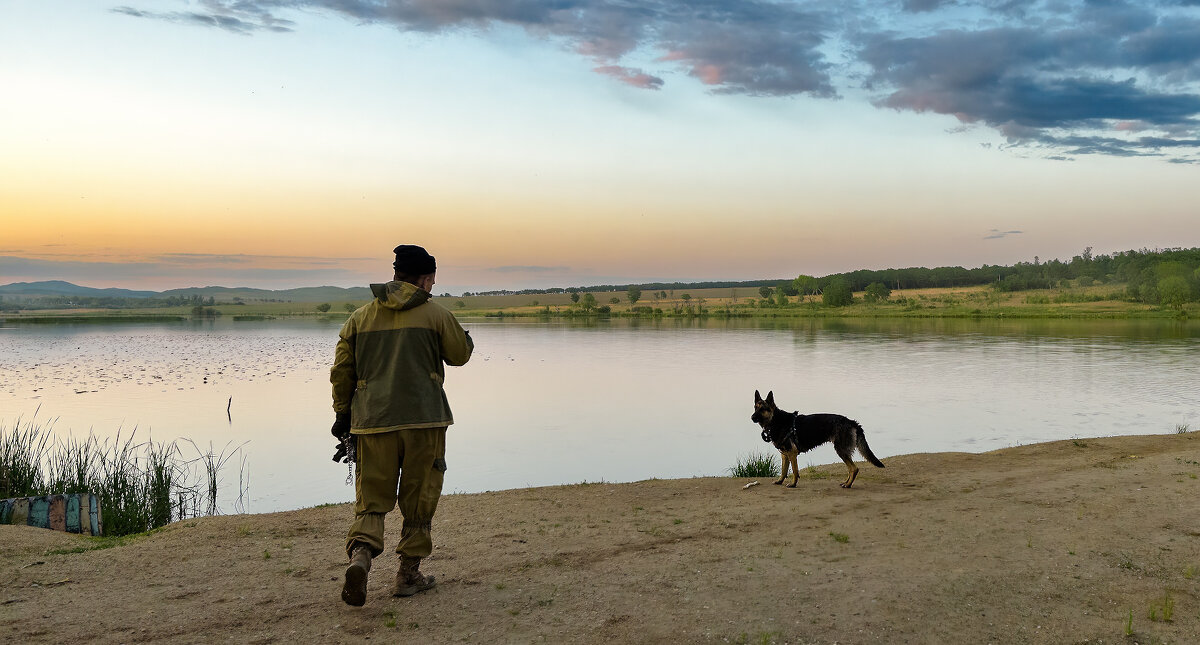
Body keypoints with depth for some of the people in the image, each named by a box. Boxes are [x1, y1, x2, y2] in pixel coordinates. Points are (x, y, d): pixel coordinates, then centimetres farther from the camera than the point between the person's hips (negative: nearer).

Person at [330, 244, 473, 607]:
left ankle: (360, 556, -17)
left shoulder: (361, 316, 9)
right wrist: (458, 331, 31)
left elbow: (341, 372, 10)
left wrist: (343, 415, 20)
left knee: (371, 499, 8)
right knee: (419, 501, 10)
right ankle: (409, 575, 16)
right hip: (423, 420, -2)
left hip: (372, 422, 3)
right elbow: (461, 354, 11)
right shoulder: (435, 314, 0)